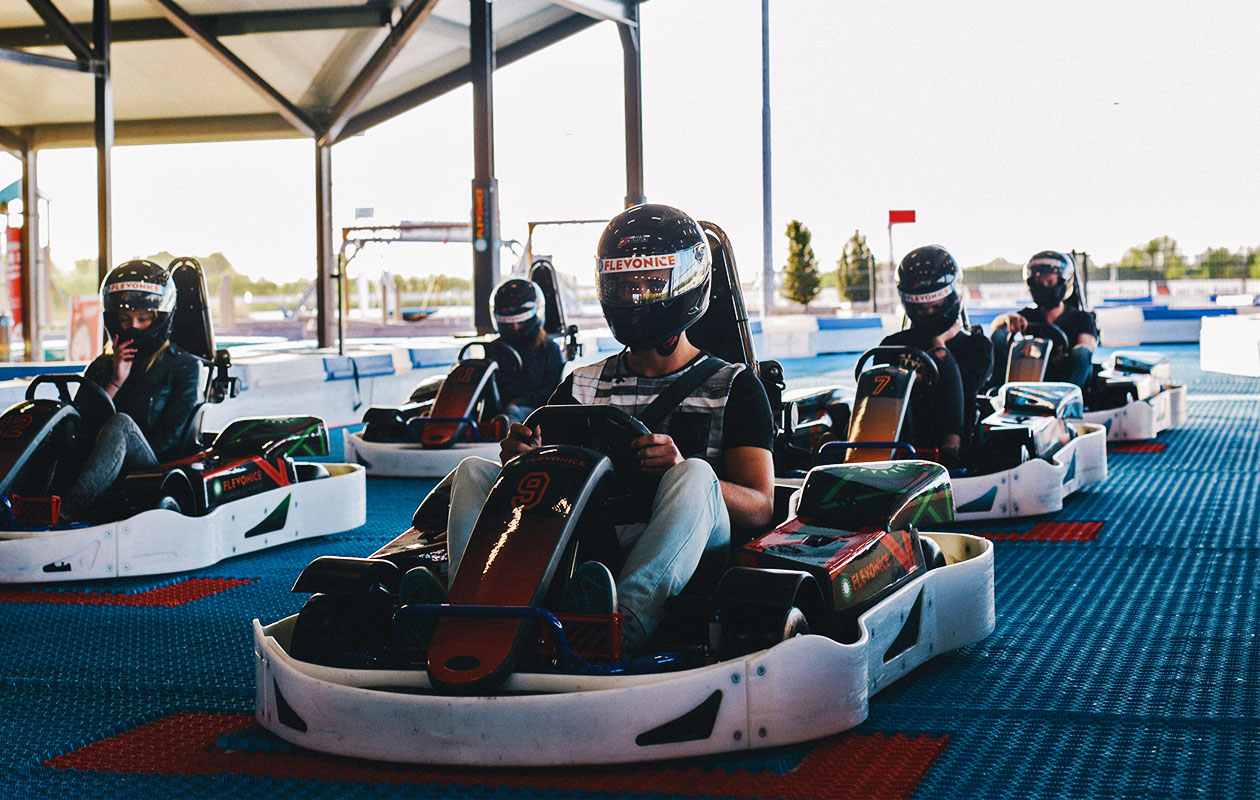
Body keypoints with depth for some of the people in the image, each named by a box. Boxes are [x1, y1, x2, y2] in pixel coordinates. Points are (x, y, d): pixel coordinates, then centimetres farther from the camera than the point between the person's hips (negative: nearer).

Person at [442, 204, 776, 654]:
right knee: (474, 471, -13)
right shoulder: (581, 386, 23)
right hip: (583, 546, 3)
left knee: (693, 474, -33)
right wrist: (523, 457, -11)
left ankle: (624, 622, -56)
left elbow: (759, 507, 0)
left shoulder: (734, 387, 12)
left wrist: (681, 472, -19)